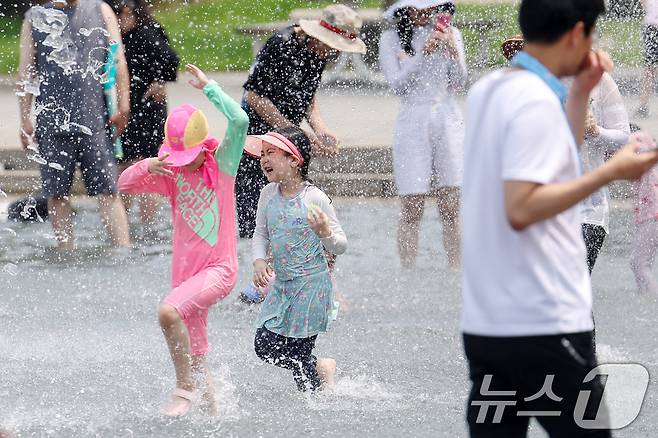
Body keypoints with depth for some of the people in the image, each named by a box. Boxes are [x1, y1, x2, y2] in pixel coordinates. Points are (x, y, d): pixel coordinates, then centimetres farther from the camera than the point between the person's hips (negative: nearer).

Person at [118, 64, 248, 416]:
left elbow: (240, 120, -21)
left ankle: (184, 388, -15)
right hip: (185, 272, 6)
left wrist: (208, 87, -15)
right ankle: (212, 408, 28)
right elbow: (124, 184, 1)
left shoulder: (221, 163, -6)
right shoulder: (171, 173, 5)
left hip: (219, 268, -6)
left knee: (169, 312, -29)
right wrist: (148, 167, -18)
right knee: (196, 358, 11)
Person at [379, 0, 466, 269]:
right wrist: (423, 54, -12)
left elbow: (458, 83, 7)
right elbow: (397, 84, -4)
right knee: (411, 209, -5)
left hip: (449, 122, 2)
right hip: (412, 123, -2)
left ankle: (455, 269, 7)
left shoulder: (450, 33, 9)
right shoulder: (391, 39, 4)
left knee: (451, 207, 1)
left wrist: (452, 50, -9)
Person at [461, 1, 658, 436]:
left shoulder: (487, 90, 12)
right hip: (546, 327, -8)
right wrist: (610, 172, -19)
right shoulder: (536, 101, -15)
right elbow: (521, 209, -23)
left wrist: (581, 91, 18)